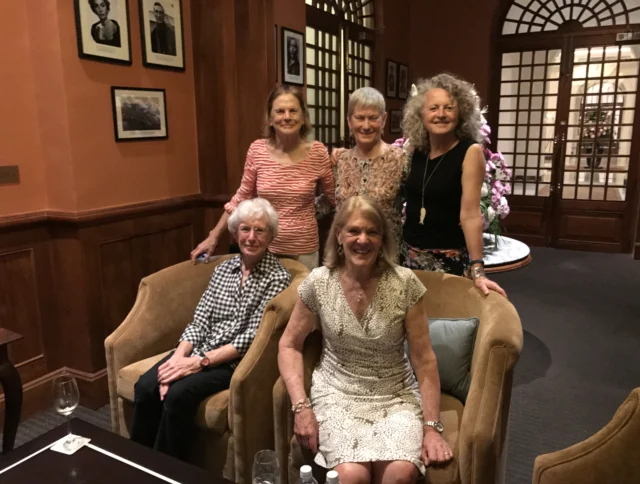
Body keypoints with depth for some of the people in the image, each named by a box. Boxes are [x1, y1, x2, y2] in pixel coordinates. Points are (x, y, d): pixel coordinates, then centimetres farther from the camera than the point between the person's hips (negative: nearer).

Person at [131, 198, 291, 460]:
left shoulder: (277, 277, -9)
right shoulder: (223, 268, 9)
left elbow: (251, 339, -15)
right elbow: (200, 320, 5)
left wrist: (200, 362, -19)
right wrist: (179, 356, -13)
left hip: (236, 362, -5)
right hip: (200, 351, 5)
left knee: (177, 395, -27)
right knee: (145, 387, -18)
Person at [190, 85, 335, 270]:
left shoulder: (318, 152, -8)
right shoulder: (257, 150, -6)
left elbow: (336, 198, 5)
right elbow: (241, 198, 4)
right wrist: (213, 237, 3)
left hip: (304, 250, -1)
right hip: (265, 247, 1)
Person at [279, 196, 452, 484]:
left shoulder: (405, 283, -10)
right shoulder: (318, 283, -8)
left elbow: (424, 359, -6)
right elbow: (290, 345, 2)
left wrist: (432, 427, -9)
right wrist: (301, 406, -9)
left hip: (396, 396, 0)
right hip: (337, 394, 0)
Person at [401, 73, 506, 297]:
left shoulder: (470, 152, -13)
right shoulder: (414, 148, 2)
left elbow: (470, 213, -18)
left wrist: (477, 270, -22)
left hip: (449, 257, -5)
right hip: (409, 251, 5)